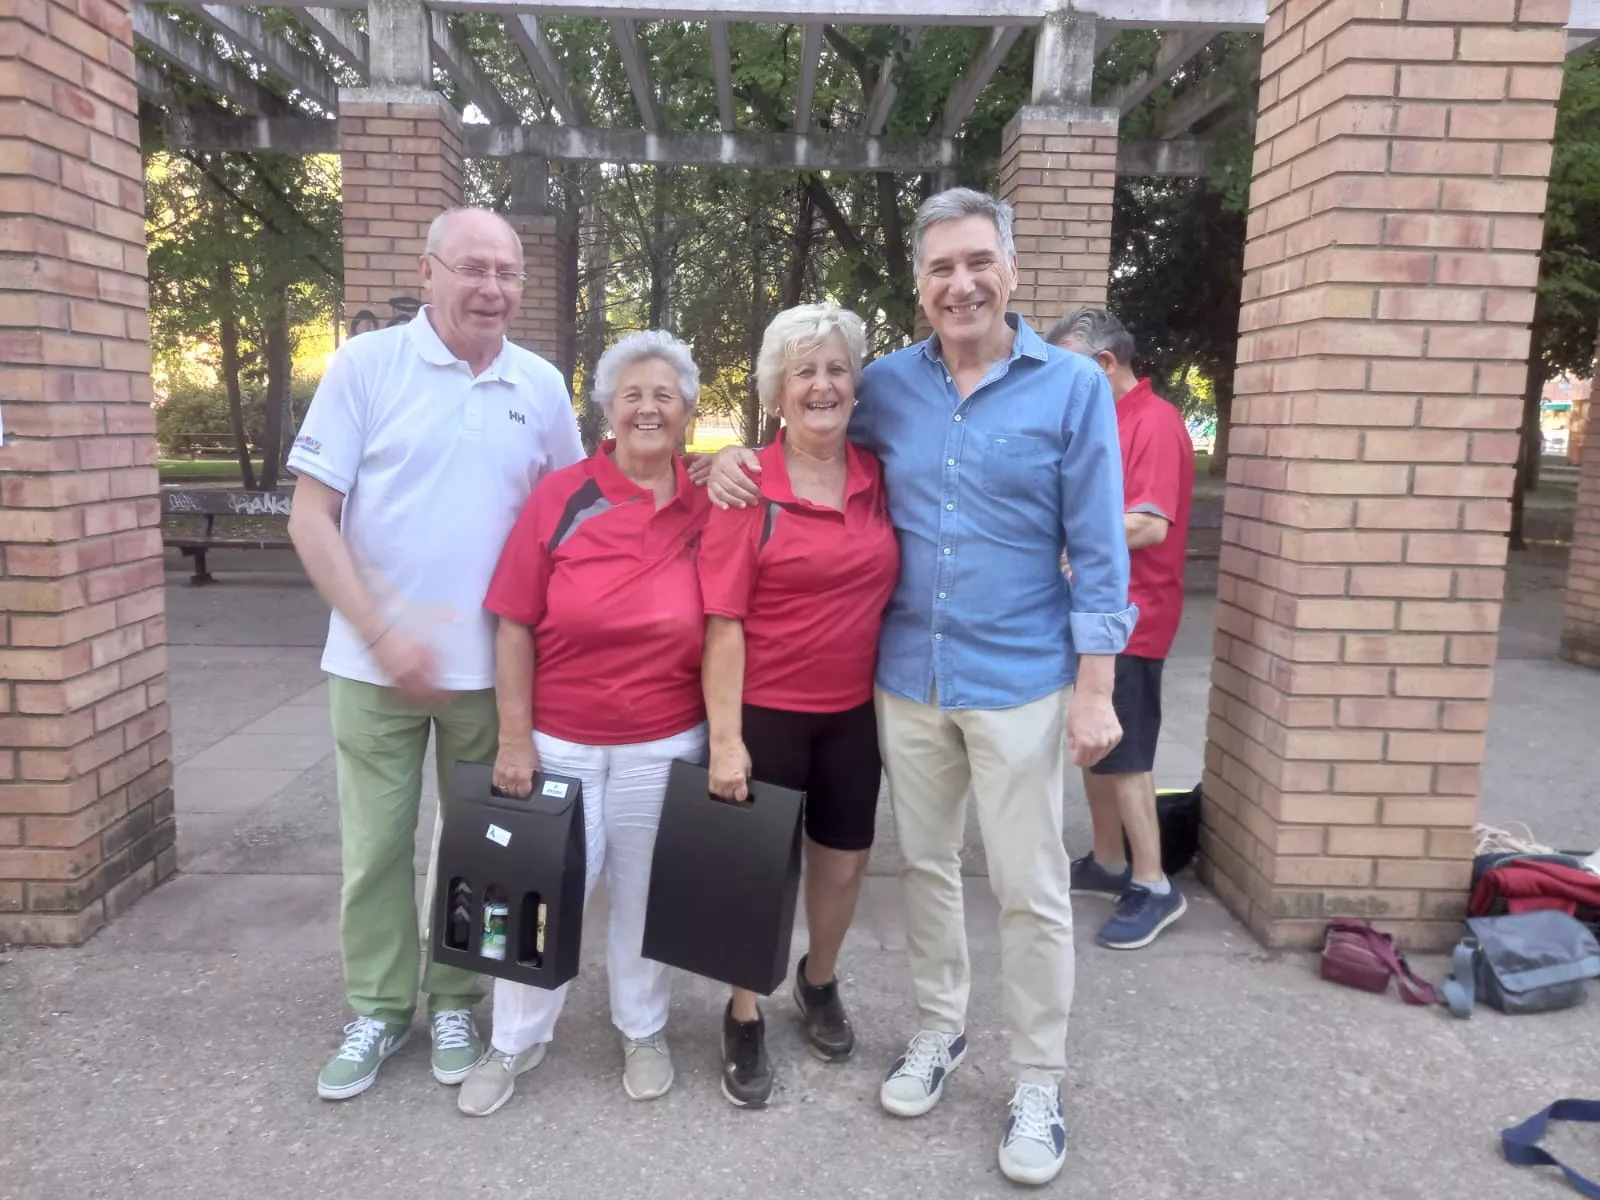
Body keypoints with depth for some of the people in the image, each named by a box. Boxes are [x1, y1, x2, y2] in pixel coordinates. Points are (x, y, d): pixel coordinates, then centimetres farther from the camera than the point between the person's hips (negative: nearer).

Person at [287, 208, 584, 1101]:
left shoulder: (543, 386, 3)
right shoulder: (367, 364, -5)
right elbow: (311, 518, -7)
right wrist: (383, 633, -15)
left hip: (491, 665, 2)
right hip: (377, 660, -2)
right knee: (374, 843, 9)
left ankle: (456, 1002, 31)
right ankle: (379, 1007, 28)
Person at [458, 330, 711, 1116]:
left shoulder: (708, 512, -3)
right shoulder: (561, 496, -7)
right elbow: (514, 625, -6)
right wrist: (514, 738, -8)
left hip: (664, 746, 1)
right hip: (559, 742, -1)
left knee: (643, 897, 17)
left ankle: (643, 1032, 39)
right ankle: (516, 1042, 33)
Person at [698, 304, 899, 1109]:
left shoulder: (879, 477, 0)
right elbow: (723, 621, -14)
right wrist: (724, 738, -17)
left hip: (855, 711, 4)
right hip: (767, 710, -4)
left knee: (844, 862, 18)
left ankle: (819, 982, 46)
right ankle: (744, 1021, 33)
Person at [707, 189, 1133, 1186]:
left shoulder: (1074, 387, -6)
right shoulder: (889, 386, 2)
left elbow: (1098, 551, -6)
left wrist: (1095, 689, -10)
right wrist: (741, 456, -3)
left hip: (1020, 683, -3)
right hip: (907, 678, 4)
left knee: (1032, 890, 6)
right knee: (925, 866, 17)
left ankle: (1040, 1082, 24)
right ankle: (941, 1027, 38)